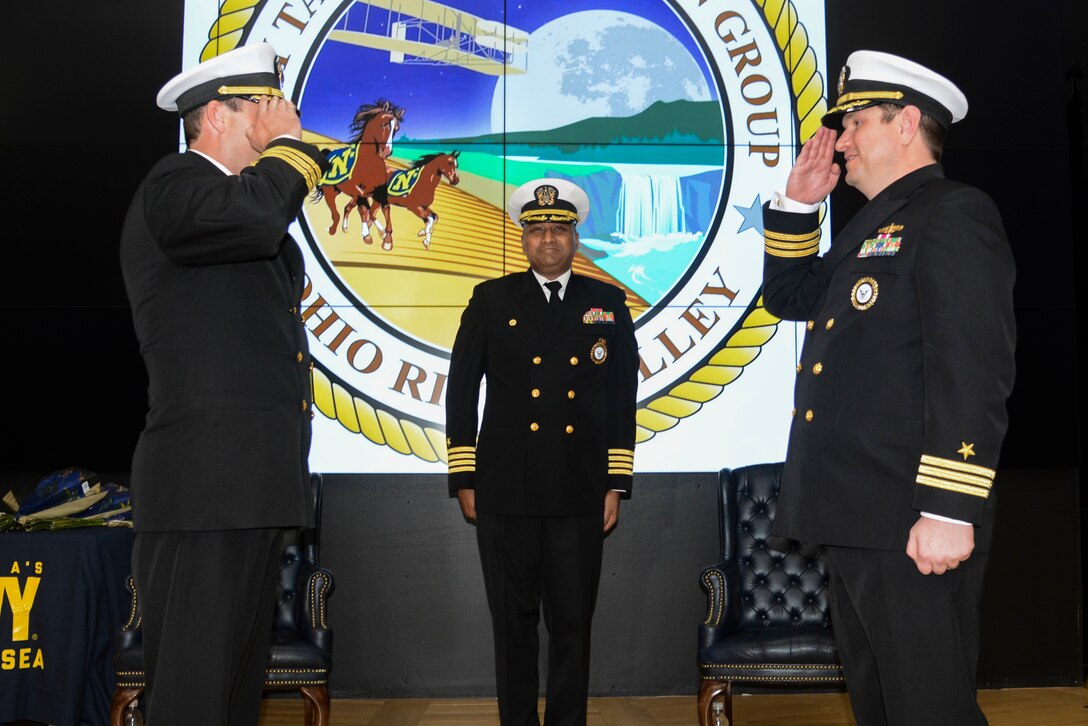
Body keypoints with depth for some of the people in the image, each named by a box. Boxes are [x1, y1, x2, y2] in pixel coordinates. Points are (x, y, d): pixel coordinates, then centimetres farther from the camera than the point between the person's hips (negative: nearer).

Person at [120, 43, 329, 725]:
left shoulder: (234, 190, 25)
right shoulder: (173, 183, -6)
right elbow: (252, 216, -26)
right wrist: (290, 142, -11)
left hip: (252, 483, 10)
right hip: (205, 482, -10)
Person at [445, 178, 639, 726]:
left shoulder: (608, 303, 9)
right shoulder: (492, 300, 6)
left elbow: (622, 398, 8)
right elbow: (461, 390, 5)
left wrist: (616, 484, 3)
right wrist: (464, 479, 1)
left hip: (580, 494, 1)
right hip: (506, 491, 0)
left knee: (573, 623, 6)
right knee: (513, 621, 7)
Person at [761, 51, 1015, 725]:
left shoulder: (955, 214, -10)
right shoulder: (871, 225, 20)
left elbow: (974, 369, -20)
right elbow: (790, 297, 26)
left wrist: (950, 512, -24)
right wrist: (797, 203, 15)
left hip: (914, 527, -9)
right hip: (854, 518, 10)